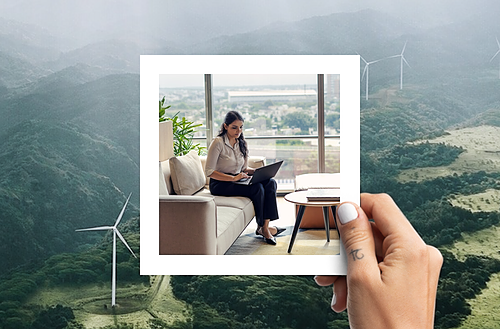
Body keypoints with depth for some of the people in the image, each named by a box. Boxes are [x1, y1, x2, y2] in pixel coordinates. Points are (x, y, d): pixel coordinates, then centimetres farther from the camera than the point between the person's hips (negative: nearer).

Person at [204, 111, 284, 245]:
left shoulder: (242, 143, 10)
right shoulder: (218, 143, -13)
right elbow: (209, 171, -17)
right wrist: (233, 178, -27)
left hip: (237, 179, 7)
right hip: (220, 184, -7)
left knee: (270, 183, -16)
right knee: (257, 188, -27)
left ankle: (265, 225, -19)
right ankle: (261, 227, -7)